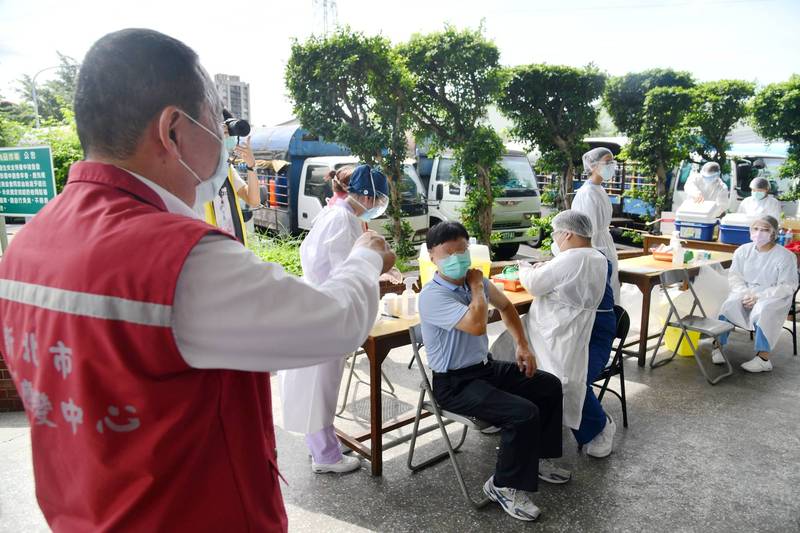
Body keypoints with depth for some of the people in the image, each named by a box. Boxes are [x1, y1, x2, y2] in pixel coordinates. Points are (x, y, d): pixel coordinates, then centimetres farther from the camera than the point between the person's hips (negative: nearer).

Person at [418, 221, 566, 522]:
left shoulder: (473, 280, 0)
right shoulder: (433, 296, -24)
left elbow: (506, 307, 20)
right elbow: (477, 325, -39)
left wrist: (522, 345, 11)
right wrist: (477, 286, -22)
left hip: (485, 367, 9)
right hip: (455, 384, -8)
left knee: (550, 386, 11)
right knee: (524, 413, -23)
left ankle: (536, 457, 28)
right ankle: (504, 486, -1)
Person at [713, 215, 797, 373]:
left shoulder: (785, 256, -9)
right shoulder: (743, 250, 2)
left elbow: (787, 287, -12)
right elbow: (734, 276, 5)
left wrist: (759, 296, -21)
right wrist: (744, 293, -14)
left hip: (774, 297, -3)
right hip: (746, 293, 4)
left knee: (762, 311, -35)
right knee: (728, 305, -26)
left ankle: (763, 358, -28)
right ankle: (718, 346, -17)